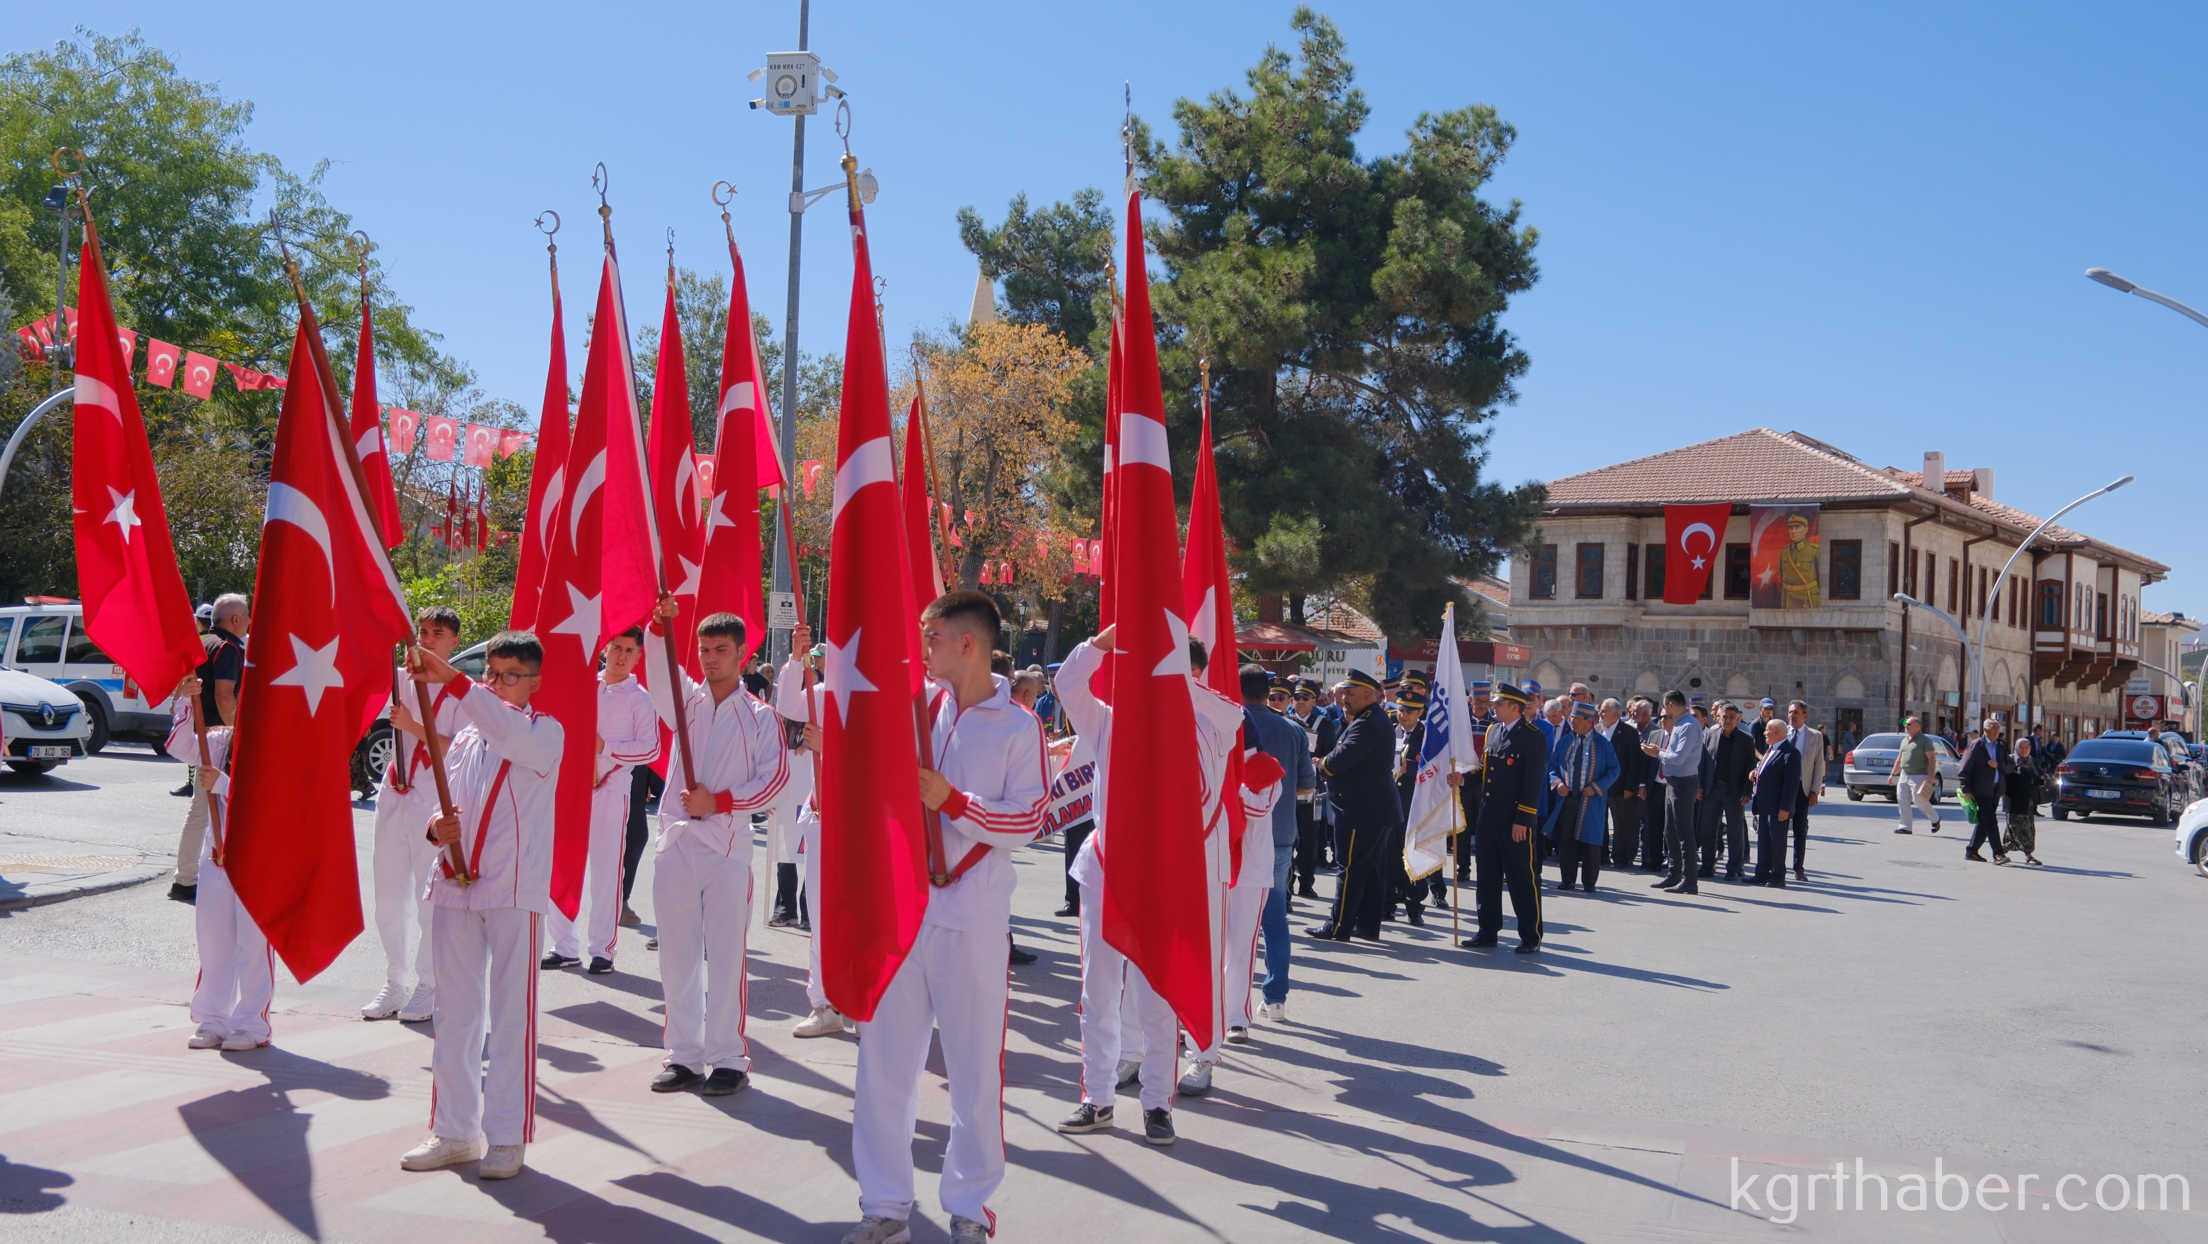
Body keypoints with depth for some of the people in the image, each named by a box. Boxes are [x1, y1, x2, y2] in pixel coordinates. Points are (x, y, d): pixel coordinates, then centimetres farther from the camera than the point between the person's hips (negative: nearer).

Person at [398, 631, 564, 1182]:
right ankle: (454, 1130, 21)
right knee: (454, 1011, 11)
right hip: (454, 885, 6)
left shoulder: (546, 733, -3)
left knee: (511, 1014, -2)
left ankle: (507, 1137, 5)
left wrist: (450, 680, -34)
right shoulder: (465, 737, 15)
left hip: (514, 892, -6)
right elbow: (446, 803, 20)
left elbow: (509, 733, -26)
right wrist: (436, 826, -4)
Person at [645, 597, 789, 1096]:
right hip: (676, 841, 3)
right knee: (677, 955, 7)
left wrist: (720, 802, -11)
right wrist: (661, 624, -24)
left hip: (728, 846, -3)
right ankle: (684, 1056, 16)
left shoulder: (759, 716, 4)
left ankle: (729, 1059, 5)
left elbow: (776, 776, -3)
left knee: (725, 956, -3)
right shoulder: (687, 700, 11)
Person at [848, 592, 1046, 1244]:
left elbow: (1028, 822, -8)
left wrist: (952, 800, -17)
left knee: (975, 1065, 3)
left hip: (971, 916, -4)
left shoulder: (1019, 726, -4)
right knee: (884, 1056, 7)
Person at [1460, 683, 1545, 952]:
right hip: (1488, 817, 7)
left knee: (1522, 877, 0)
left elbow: (1533, 783, -13)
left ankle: (1531, 937, 9)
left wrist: (1522, 820, -17)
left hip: (1515, 821, -7)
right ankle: (1488, 931, 21)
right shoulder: (1492, 731, 13)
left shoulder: (1532, 737, -9)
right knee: (1488, 876, 12)